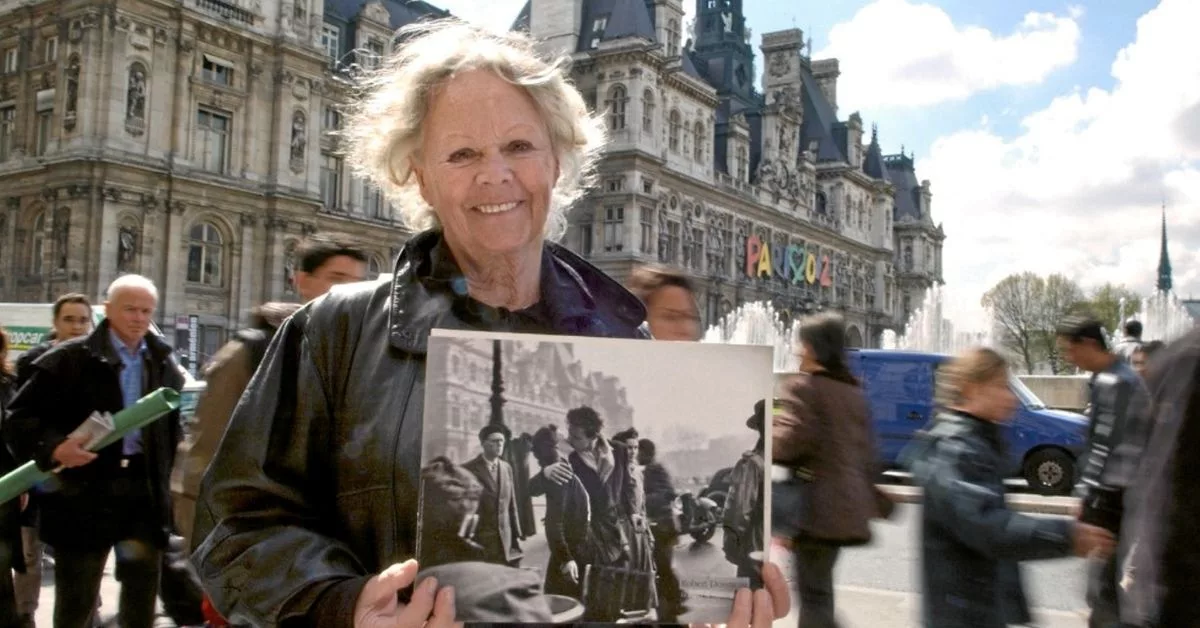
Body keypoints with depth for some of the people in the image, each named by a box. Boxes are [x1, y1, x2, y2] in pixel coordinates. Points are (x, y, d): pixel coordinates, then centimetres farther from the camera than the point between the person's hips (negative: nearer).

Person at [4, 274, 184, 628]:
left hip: (144, 488, 3)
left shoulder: (164, 364, 8)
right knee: (76, 596, 10)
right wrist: (53, 447, -22)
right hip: (86, 489, -3)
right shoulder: (71, 359, -5)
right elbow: (20, 417, -6)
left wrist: (166, 477, 6)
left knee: (143, 584, 10)